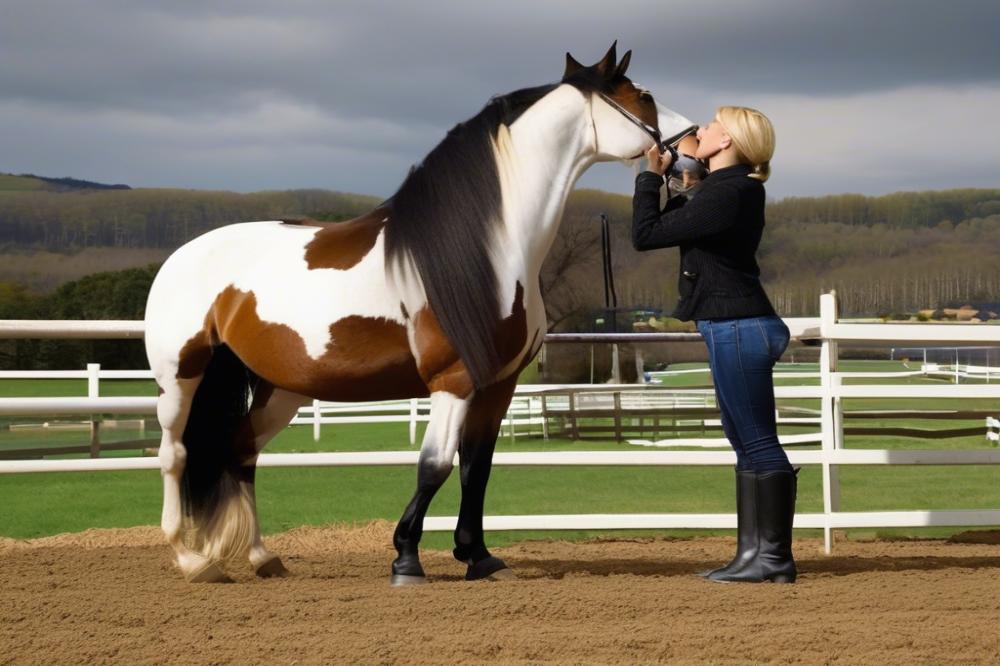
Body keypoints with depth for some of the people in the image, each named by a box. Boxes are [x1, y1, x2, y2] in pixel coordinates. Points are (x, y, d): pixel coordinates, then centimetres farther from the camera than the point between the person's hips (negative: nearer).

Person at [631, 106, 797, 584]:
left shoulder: (724, 196, -19)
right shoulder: (730, 189, 12)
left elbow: (646, 234, -15)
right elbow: (679, 223, 25)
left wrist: (651, 176, -4)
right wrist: (670, 180, 15)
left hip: (737, 329, -11)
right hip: (738, 328, 11)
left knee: (758, 443, -6)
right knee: (747, 442, 13)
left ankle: (774, 558, -2)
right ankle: (754, 552, 18)